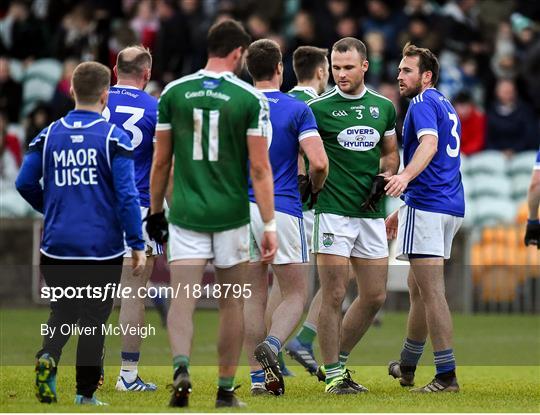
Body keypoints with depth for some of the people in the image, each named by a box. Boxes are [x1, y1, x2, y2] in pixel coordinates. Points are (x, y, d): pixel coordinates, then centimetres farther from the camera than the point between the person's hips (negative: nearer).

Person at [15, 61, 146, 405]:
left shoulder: (49, 135, 3)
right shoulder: (113, 136, -8)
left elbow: (25, 183, 4)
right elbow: (127, 194, -12)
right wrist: (138, 245, -7)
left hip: (57, 245, 3)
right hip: (102, 248, -3)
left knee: (63, 310, 17)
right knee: (93, 321, 6)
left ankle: (48, 355, -11)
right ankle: (86, 395, 8)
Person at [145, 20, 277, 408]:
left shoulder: (174, 93, 1)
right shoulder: (251, 99, -6)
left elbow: (161, 161, 6)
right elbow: (260, 169, -8)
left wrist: (156, 211, 17)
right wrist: (270, 225, -5)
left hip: (186, 214, 1)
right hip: (231, 215, -1)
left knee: (182, 299, -2)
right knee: (232, 303, 12)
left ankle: (181, 366, -28)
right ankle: (226, 390, 16)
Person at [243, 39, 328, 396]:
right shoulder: (297, 109, -4)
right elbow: (318, 163, -14)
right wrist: (315, 189, 7)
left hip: (242, 209, 4)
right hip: (281, 209, -4)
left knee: (255, 295, 11)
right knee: (296, 294, 4)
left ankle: (259, 377, 7)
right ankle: (272, 345, -24)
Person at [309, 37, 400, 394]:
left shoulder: (383, 107, 9)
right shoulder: (319, 108, -4)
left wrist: (383, 177, 1)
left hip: (371, 213, 5)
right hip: (333, 213, -5)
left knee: (375, 296, 7)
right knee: (335, 295, -6)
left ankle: (338, 360, 23)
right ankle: (333, 374, 4)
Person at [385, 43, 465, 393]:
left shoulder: (423, 102, -7)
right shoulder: (446, 106, 23)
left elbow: (429, 144, -27)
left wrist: (405, 176, -44)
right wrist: (403, 211, 34)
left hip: (427, 207, -10)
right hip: (450, 206, 10)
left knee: (431, 292, -11)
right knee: (419, 288, 20)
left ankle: (447, 375, -14)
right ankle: (407, 366, 31)